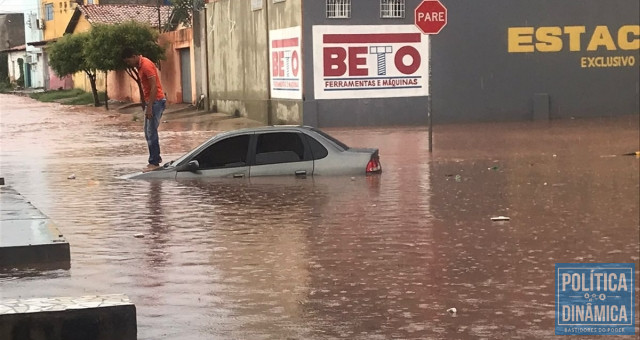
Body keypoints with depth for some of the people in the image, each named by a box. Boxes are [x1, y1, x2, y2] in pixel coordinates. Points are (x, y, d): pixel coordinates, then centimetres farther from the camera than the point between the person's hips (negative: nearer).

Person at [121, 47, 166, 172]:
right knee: (148, 132, 14)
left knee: (151, 133, -9)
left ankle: (154, 162, -6)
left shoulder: (146, 65, -17)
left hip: (156, 101, -10)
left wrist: (149, 107, -23)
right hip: (150, 101, 10)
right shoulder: (140, 66, 13)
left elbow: (154, 87, -21)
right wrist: (144, 103, 17)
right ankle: (156, 157, 23)